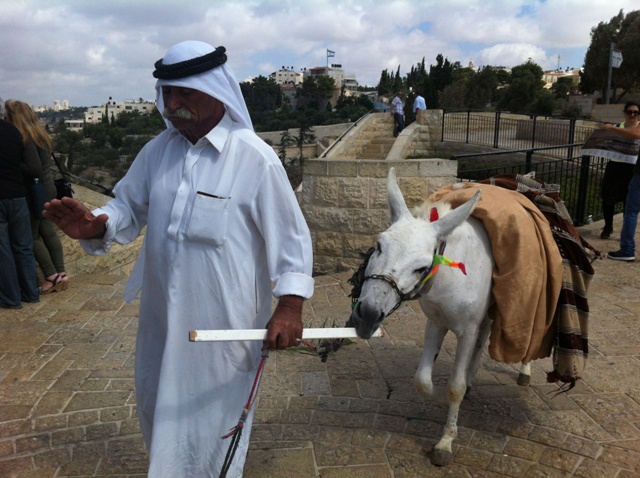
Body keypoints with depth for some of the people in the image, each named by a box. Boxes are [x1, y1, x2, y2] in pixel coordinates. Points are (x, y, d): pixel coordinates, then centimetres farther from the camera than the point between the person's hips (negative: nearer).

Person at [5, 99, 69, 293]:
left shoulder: (24, 139, -16)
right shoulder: (41, 134, 10)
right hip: (48, 189, 8)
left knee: (32, 236, 2)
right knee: (48, 231, 11)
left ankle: (52, 276, 0)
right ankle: (61, 273, 11)